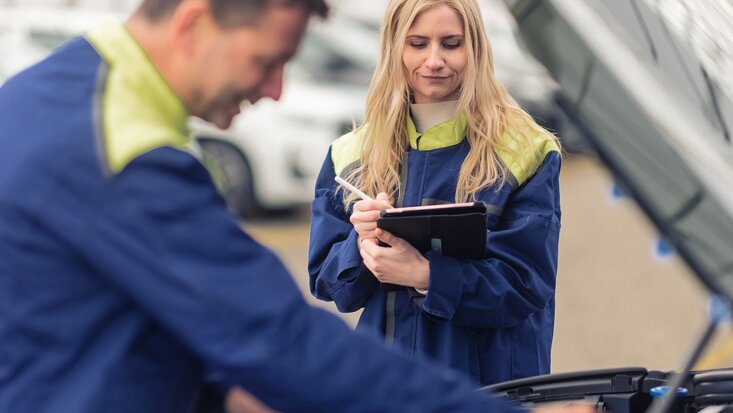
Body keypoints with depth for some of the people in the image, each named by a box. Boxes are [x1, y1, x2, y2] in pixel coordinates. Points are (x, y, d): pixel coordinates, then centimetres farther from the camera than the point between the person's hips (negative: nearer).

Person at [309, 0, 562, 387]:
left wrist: (425, 275, -25)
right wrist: (361, 245, -17)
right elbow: (323, 277, 4)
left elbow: (527, 282, -12)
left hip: (489, 379, -2)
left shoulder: (526, 152, -6)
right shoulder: (350, 156, 4)